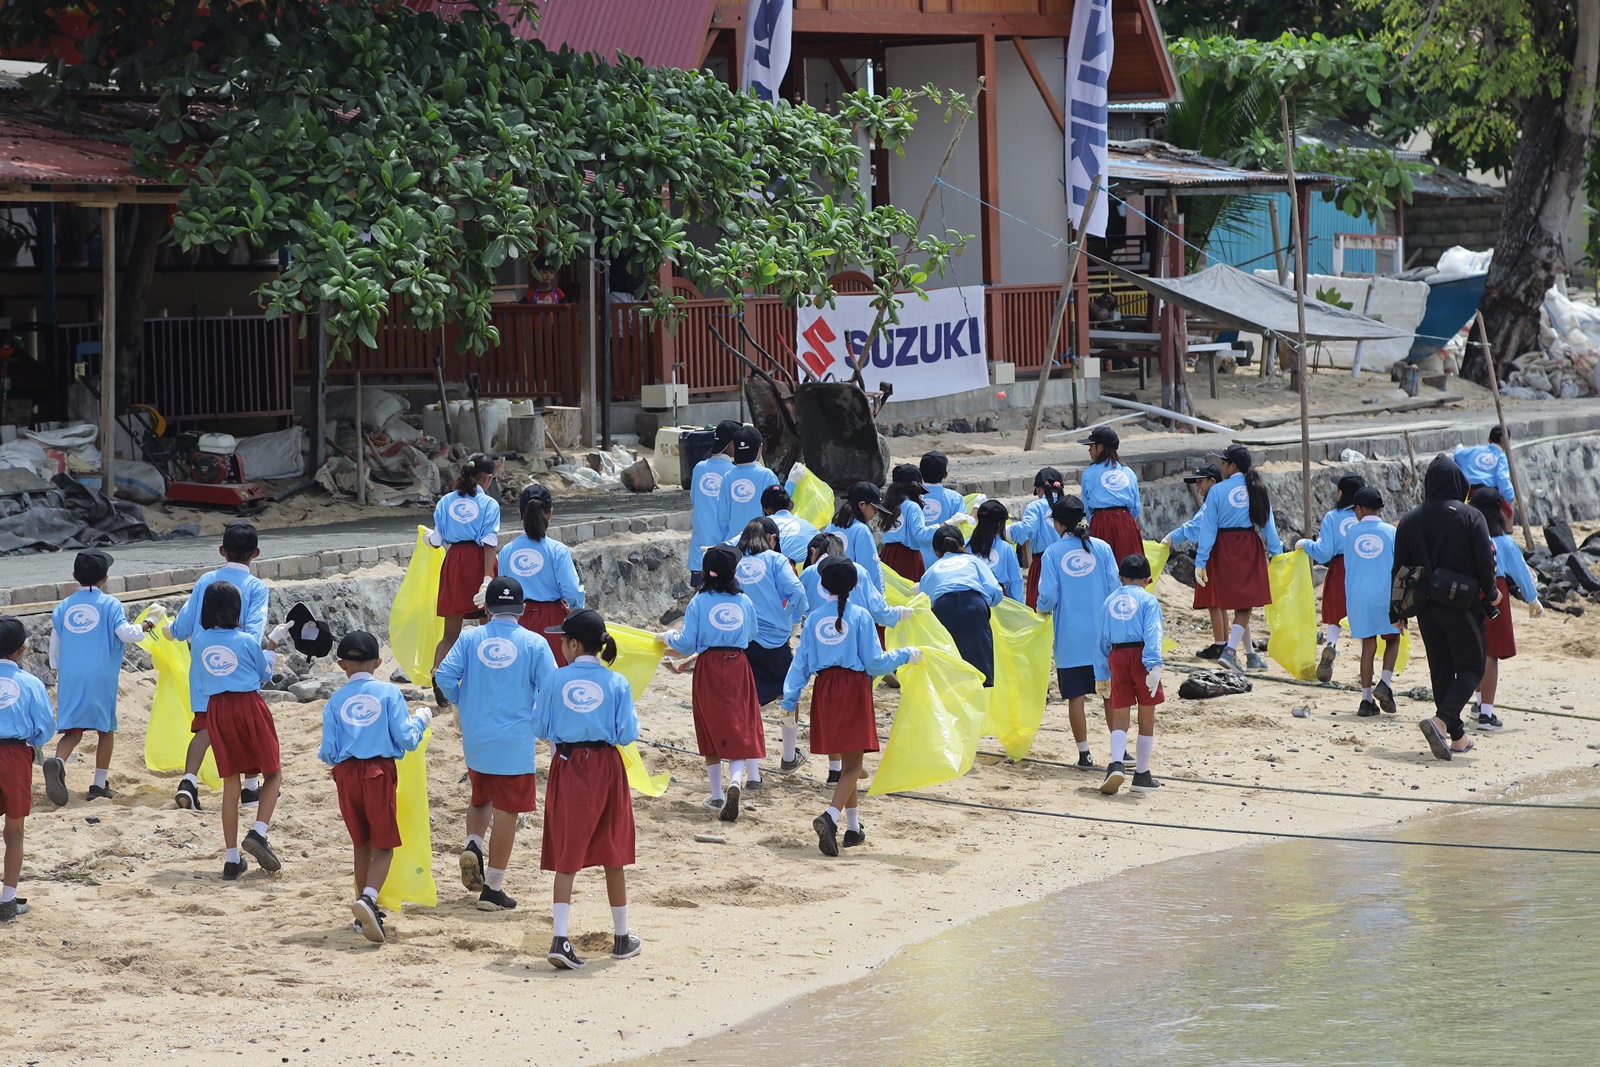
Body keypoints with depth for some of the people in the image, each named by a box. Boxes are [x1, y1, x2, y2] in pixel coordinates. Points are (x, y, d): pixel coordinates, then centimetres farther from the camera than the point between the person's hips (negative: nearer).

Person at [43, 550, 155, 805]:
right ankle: (99, 785, 13)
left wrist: (57, 672, 29)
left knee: (72, 730, 4)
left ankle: (57, 762, -27)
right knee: (106, 729, 14)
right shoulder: (109, 604, -3)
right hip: (101, 678, -3)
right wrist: (149, 623, 3)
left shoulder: (63, 607, 10)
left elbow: (54, 647, 15)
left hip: (69, 678, 3)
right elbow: (126, 634, -14)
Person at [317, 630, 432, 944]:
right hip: (380, 772, -3)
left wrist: (321, 752, 25)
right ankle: (368, 898, -24)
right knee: (384, 846, 2)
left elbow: (329, 753, 1)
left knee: (362, 844, 17)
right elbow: (406, 739, -5)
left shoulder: (335, 701, 3)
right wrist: (421, 720, 15)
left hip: (346, 774, 3)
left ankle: (365, 913, 22)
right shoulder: (388, 692, -2)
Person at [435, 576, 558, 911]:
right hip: (515, 742, -3)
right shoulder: (534, 644, -6)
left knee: (481, 798, 26)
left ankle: (473, 845, -2)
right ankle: (493, 888, 8)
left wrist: (462, 703, 12)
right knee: (506, 810, 5)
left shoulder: (469, 638, -1)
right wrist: (536, 718, 9)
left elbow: (444, 676, -7)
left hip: (475, 740, 3)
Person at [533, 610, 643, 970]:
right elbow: (627, 734, -7)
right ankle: (621, 937, 25)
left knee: (566, 857, 4)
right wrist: (634, 719, 13)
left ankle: (560, 937, -11)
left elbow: (539, 727, -1)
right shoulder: (616, 683, -6)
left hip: (566, 767, 0)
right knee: (612, 853, 14)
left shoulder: (555, 681, -6)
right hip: (606, 767, 0)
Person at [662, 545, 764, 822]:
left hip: (708, 669, -1)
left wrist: (669, 636, 13)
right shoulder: (744, 602, -1)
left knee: (712, 731, 12)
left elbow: (686, 644, -7)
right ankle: (736, 780, -27)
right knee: (739, 729, 1)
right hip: (738, 665, 1)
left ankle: (717, 795, 18)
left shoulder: (699, 602, -7)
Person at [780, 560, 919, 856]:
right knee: (853, 764, -6)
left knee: (845, 760, 17)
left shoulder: (814, 619, 4)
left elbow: (801, 661, 5)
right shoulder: (860, 616, -6)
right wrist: (906, 655, 7)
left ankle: (853, 826, 24)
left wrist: (791, 698, 8)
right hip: (854, 688, -4)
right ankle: (831, 816, -28)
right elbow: (874, 662, -6)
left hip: (824, 689, 4)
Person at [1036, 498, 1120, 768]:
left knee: (1076, 697, 5)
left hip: (1070, 639, -1)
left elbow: (1047, 595, -9)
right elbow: (1115, 588, -3)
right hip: (1103, 635, 1)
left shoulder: (1053, 553, -4)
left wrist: (1043, 610, 13)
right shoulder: (1101, 548, -1)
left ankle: (1084, 753, 5)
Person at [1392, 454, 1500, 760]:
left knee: (1441, 669, 13)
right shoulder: (1470, 517, -10)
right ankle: (1441, 721, -21)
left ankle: (1456, 736, 15)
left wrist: (1397, 610, 14)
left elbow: (1399, 567, 5)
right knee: (1471, 667, 2)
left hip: (1425, 606, 4)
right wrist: (1491, 594, 8)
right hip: (1461, 606, -4)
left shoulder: (1410, 519, 3)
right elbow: (1485, 561, -10)